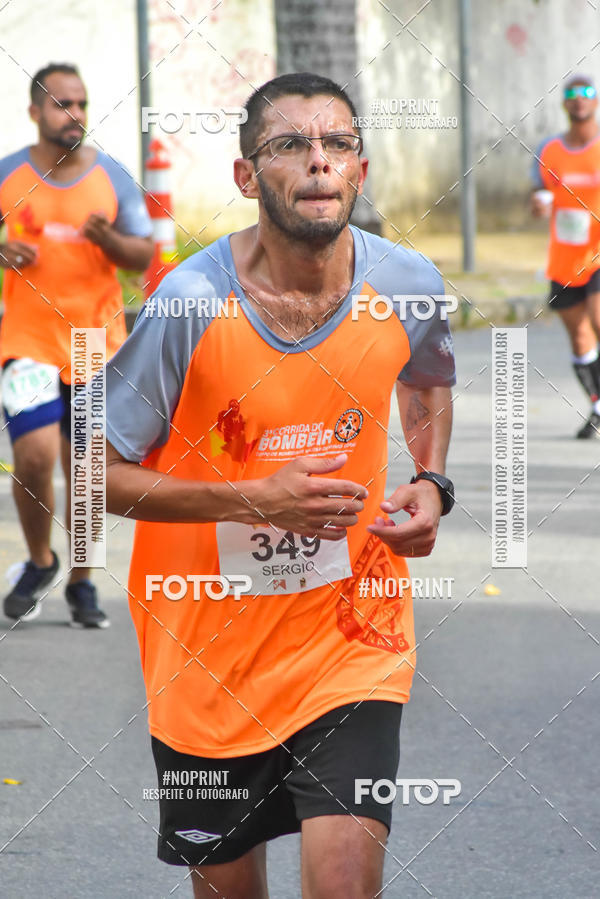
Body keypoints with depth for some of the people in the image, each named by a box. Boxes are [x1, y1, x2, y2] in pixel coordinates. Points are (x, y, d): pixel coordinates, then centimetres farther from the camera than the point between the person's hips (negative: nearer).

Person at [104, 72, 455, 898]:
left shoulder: (407, 285, -7)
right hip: (212, 638, -1)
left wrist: (432, 483, -2)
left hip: (352, 631, 1)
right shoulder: (190, 304, -18)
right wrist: (255, 500, -22)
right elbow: (99, 474, -12)